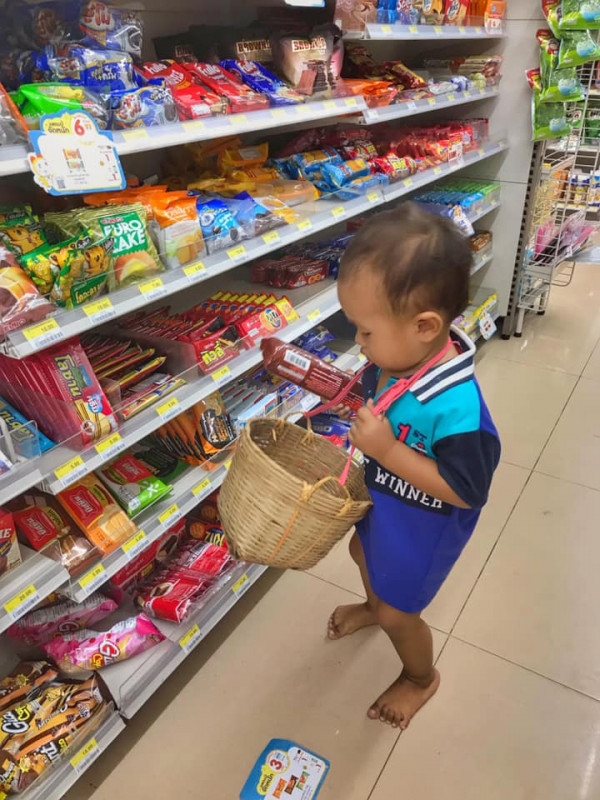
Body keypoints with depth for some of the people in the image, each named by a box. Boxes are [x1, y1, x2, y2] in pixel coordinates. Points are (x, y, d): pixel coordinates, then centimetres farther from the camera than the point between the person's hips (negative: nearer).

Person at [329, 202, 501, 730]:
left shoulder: (456, 407, -40)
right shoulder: (396, 356, -17)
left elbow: (466, 490, -31)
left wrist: (387, 450, -38)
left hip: (421, 526, -7)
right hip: (381, 499, 8)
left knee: (397, 612, 16)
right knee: (364, 553, 34)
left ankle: (421, 678, 50)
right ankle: (374, 604, 69)